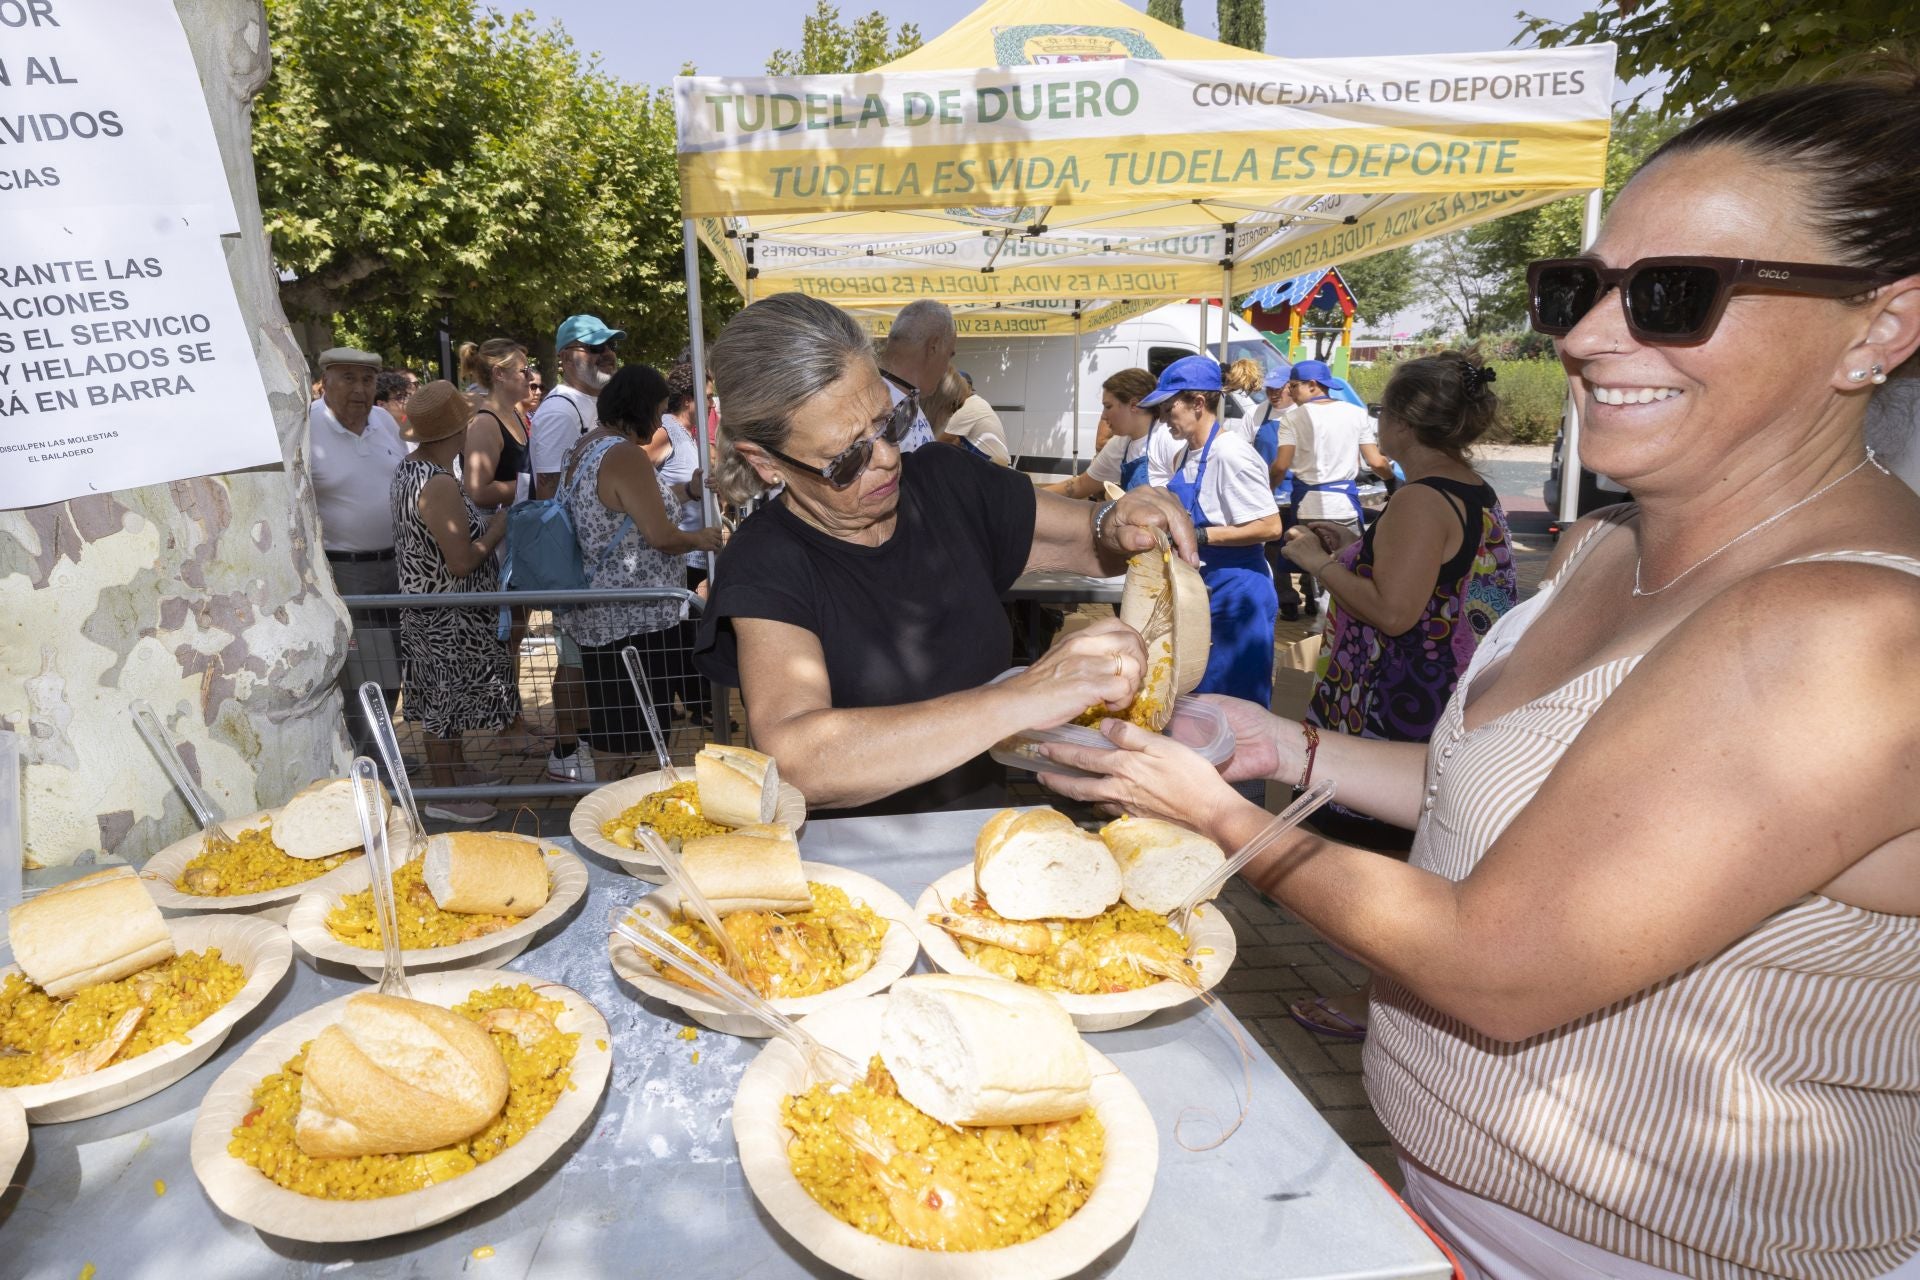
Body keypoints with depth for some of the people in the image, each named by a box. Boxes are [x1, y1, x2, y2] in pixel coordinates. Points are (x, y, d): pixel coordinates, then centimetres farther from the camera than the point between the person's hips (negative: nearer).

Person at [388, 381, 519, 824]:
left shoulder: (410, 469, 5)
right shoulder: (439, 485, -26)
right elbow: (463, 562, -26)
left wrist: (484, 518, 9)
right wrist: (499, 526, -13)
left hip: (426, 608, 10)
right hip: (448, 616, -10)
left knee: (442, 699, 21)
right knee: (447, 702, 3)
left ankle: (459, 774, 37)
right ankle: (446, 797, 17)